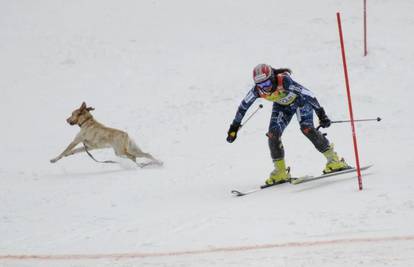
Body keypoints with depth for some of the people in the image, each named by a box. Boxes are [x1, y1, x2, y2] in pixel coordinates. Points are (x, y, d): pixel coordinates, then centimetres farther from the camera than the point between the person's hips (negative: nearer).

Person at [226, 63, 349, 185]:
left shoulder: (284, 81, -40)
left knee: (307, 128, -24)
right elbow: (243, 106, -9)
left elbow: (307, 94, -37)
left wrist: (321, 114, -38)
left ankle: (333, 160, -15)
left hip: (300, 100, -4)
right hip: (282, 105, 5)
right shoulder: (257, 90, -26)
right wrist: (234, 126, -2)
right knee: (273, 134, -11)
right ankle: (281, 172, 5)